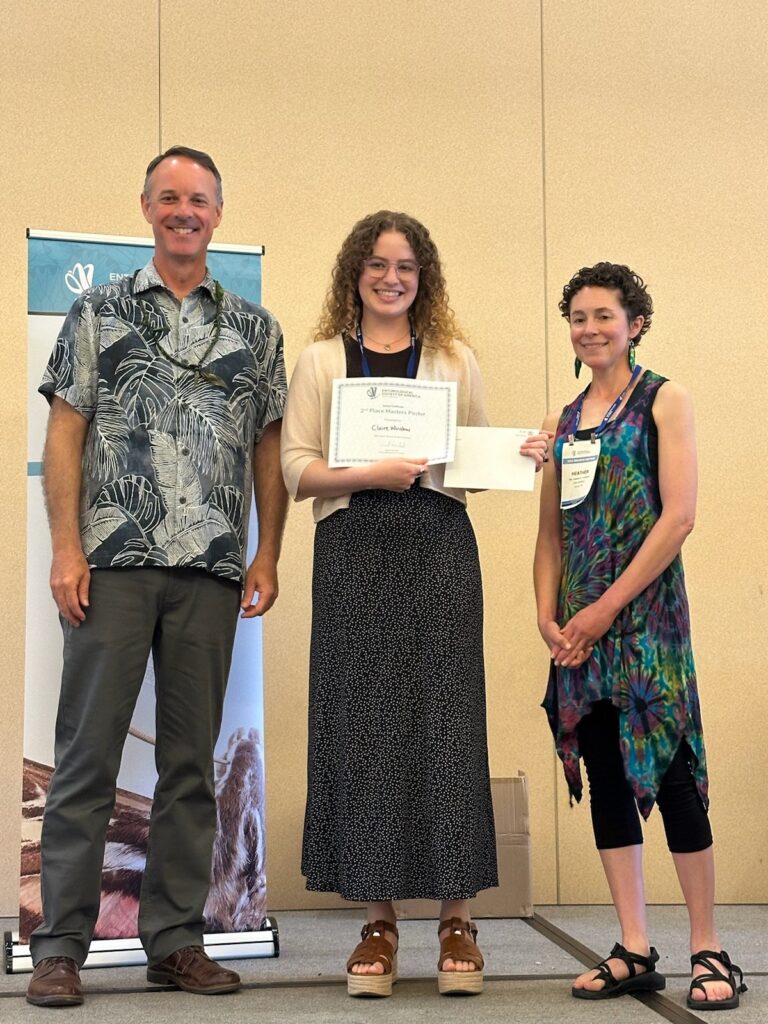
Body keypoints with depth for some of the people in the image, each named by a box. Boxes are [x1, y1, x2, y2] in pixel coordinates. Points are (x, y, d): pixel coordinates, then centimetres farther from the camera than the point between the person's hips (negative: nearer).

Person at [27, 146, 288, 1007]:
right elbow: (65, 433, 3)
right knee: (87, 752, -1)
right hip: (113, 561, -2)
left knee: (192, 759, 7)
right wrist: (66, 547, -7)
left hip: (211, 571, 2)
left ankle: (176, 939, 16)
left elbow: (268, 447, 13)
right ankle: (60, 946, 6)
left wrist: (268, 556, 4)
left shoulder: (254, 328, 14)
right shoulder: (99, 312, 8)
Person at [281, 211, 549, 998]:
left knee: (446, 720, -2)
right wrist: (371, 473, -14)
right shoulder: (320, 361, 11)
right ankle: (379, 921, 9)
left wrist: (522, 458, -4)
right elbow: (297, 469, 2)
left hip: (440, 549, 1)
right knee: (361, 725, 0)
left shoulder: (454, 361, 15)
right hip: (354, 554, 0)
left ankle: (456, 920, 7)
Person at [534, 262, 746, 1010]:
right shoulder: (566, 421, 15)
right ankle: (634, 951, 12)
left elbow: (678, 515, -10)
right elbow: (551, 532, 14)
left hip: (643, 609, -6)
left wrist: (606, 608, -14)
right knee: (605, 775, 5)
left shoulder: (663, 401, 0)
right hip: (578, 624, 6)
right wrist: (547, 614, -2)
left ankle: (708, 950, 4)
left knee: (667, 770, -7)